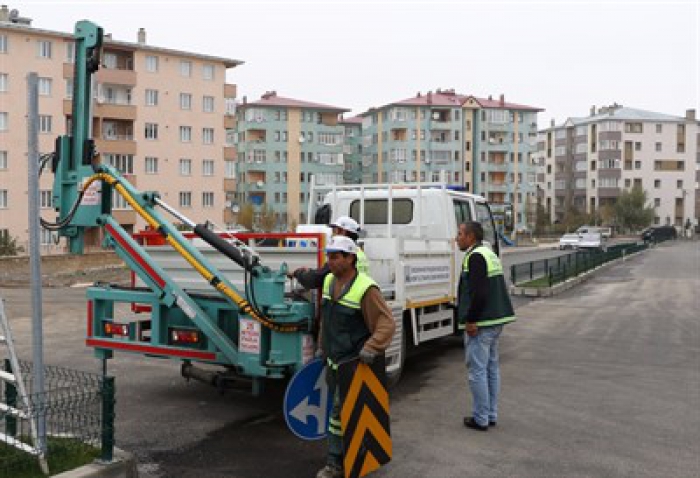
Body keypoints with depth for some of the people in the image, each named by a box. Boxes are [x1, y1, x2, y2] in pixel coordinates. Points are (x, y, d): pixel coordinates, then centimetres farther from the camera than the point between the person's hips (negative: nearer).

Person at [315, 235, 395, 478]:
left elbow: (387, 323, -20)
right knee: (340, 407, 16)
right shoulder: (329, 281, 5)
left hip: (353, 362, -8)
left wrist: (371, 347, -31)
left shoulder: (366, 289, -21)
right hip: (333, 360, 8)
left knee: (340, 411, -4)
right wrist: (322, 347, 19)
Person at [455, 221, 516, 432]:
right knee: (491, 368, 15)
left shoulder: (475, 257, -16)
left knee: (477, 371, -2)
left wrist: (471, 320, -19)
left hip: (481, 323, -10)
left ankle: (480, 419, 5)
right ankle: (491, 415, 24)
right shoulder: (490, 254, 16)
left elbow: (479, 293, -24)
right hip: (496, 320, 10)